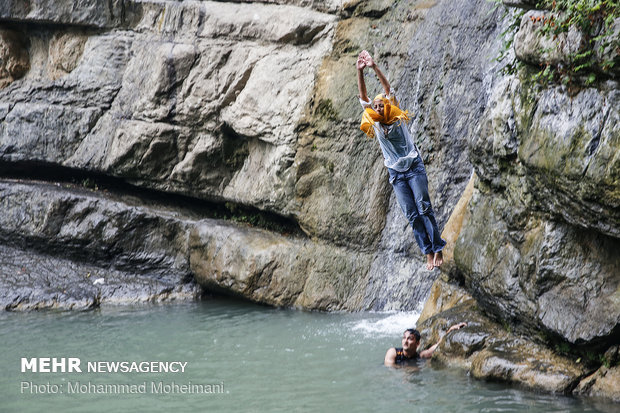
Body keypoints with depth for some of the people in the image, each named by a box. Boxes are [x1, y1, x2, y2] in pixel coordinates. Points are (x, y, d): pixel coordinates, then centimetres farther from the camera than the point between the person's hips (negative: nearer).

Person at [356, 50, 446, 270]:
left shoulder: (398, 119, -3)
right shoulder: (374, 125, 3)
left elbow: (388, 90, -11)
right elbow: (363, 97, -5)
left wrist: (374, 67, -19)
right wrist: (360, 71, -16)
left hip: (414, 167, -3)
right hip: (396, 173, 3)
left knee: (424, 208, -10)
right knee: (412, 215, -1)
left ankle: (438, 249, -6)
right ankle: (428, 253, 1)